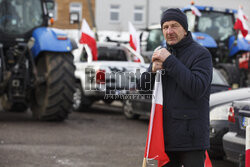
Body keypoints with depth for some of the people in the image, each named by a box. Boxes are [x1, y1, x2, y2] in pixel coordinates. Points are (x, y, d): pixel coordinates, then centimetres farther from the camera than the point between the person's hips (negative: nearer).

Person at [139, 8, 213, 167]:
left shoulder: (201, 53, -7)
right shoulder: (163, 52, 14)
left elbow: (197, 89, -22)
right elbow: (144, 86, 13)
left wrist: (169, 61, -20)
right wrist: (153, 69, -9)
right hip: (166, 136, 7)